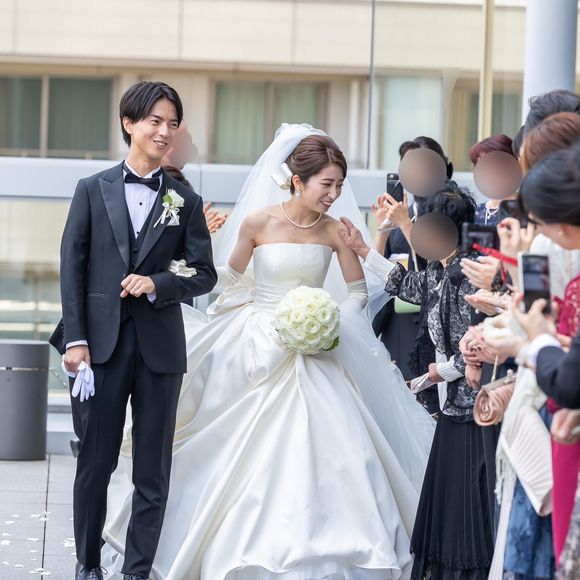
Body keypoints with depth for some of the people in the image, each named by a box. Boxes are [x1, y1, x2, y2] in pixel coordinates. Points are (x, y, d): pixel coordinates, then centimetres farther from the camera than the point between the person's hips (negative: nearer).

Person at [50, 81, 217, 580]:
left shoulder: (186, 201, 8)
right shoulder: (93, 191, 5)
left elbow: (205, 274, 6)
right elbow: (72, 268, 1)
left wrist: (157, 284, -12)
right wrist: (75, 339, -6)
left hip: (159, 346, 1)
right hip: (101, 343, -1)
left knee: (153, 469, 4)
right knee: (95, 462, 5)